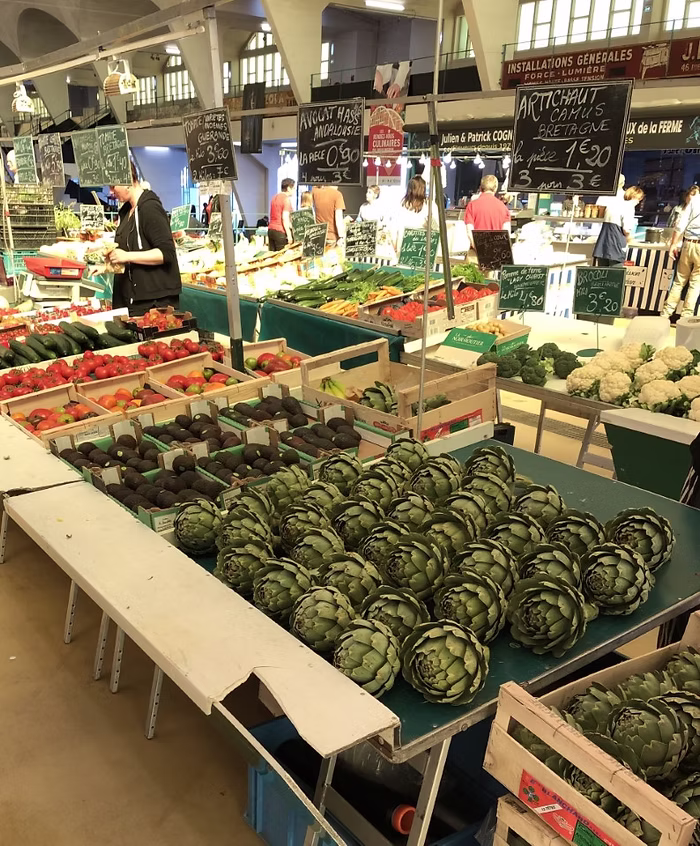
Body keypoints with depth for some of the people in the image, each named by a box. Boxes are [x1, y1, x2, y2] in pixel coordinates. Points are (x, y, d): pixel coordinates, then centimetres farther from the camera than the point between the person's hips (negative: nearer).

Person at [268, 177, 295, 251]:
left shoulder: (275, 197, 16)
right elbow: (285, 218, -16)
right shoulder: (286, 199, -9)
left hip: (271, 229, 8)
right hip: (280, 231, -8)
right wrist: (289, 235, -15)